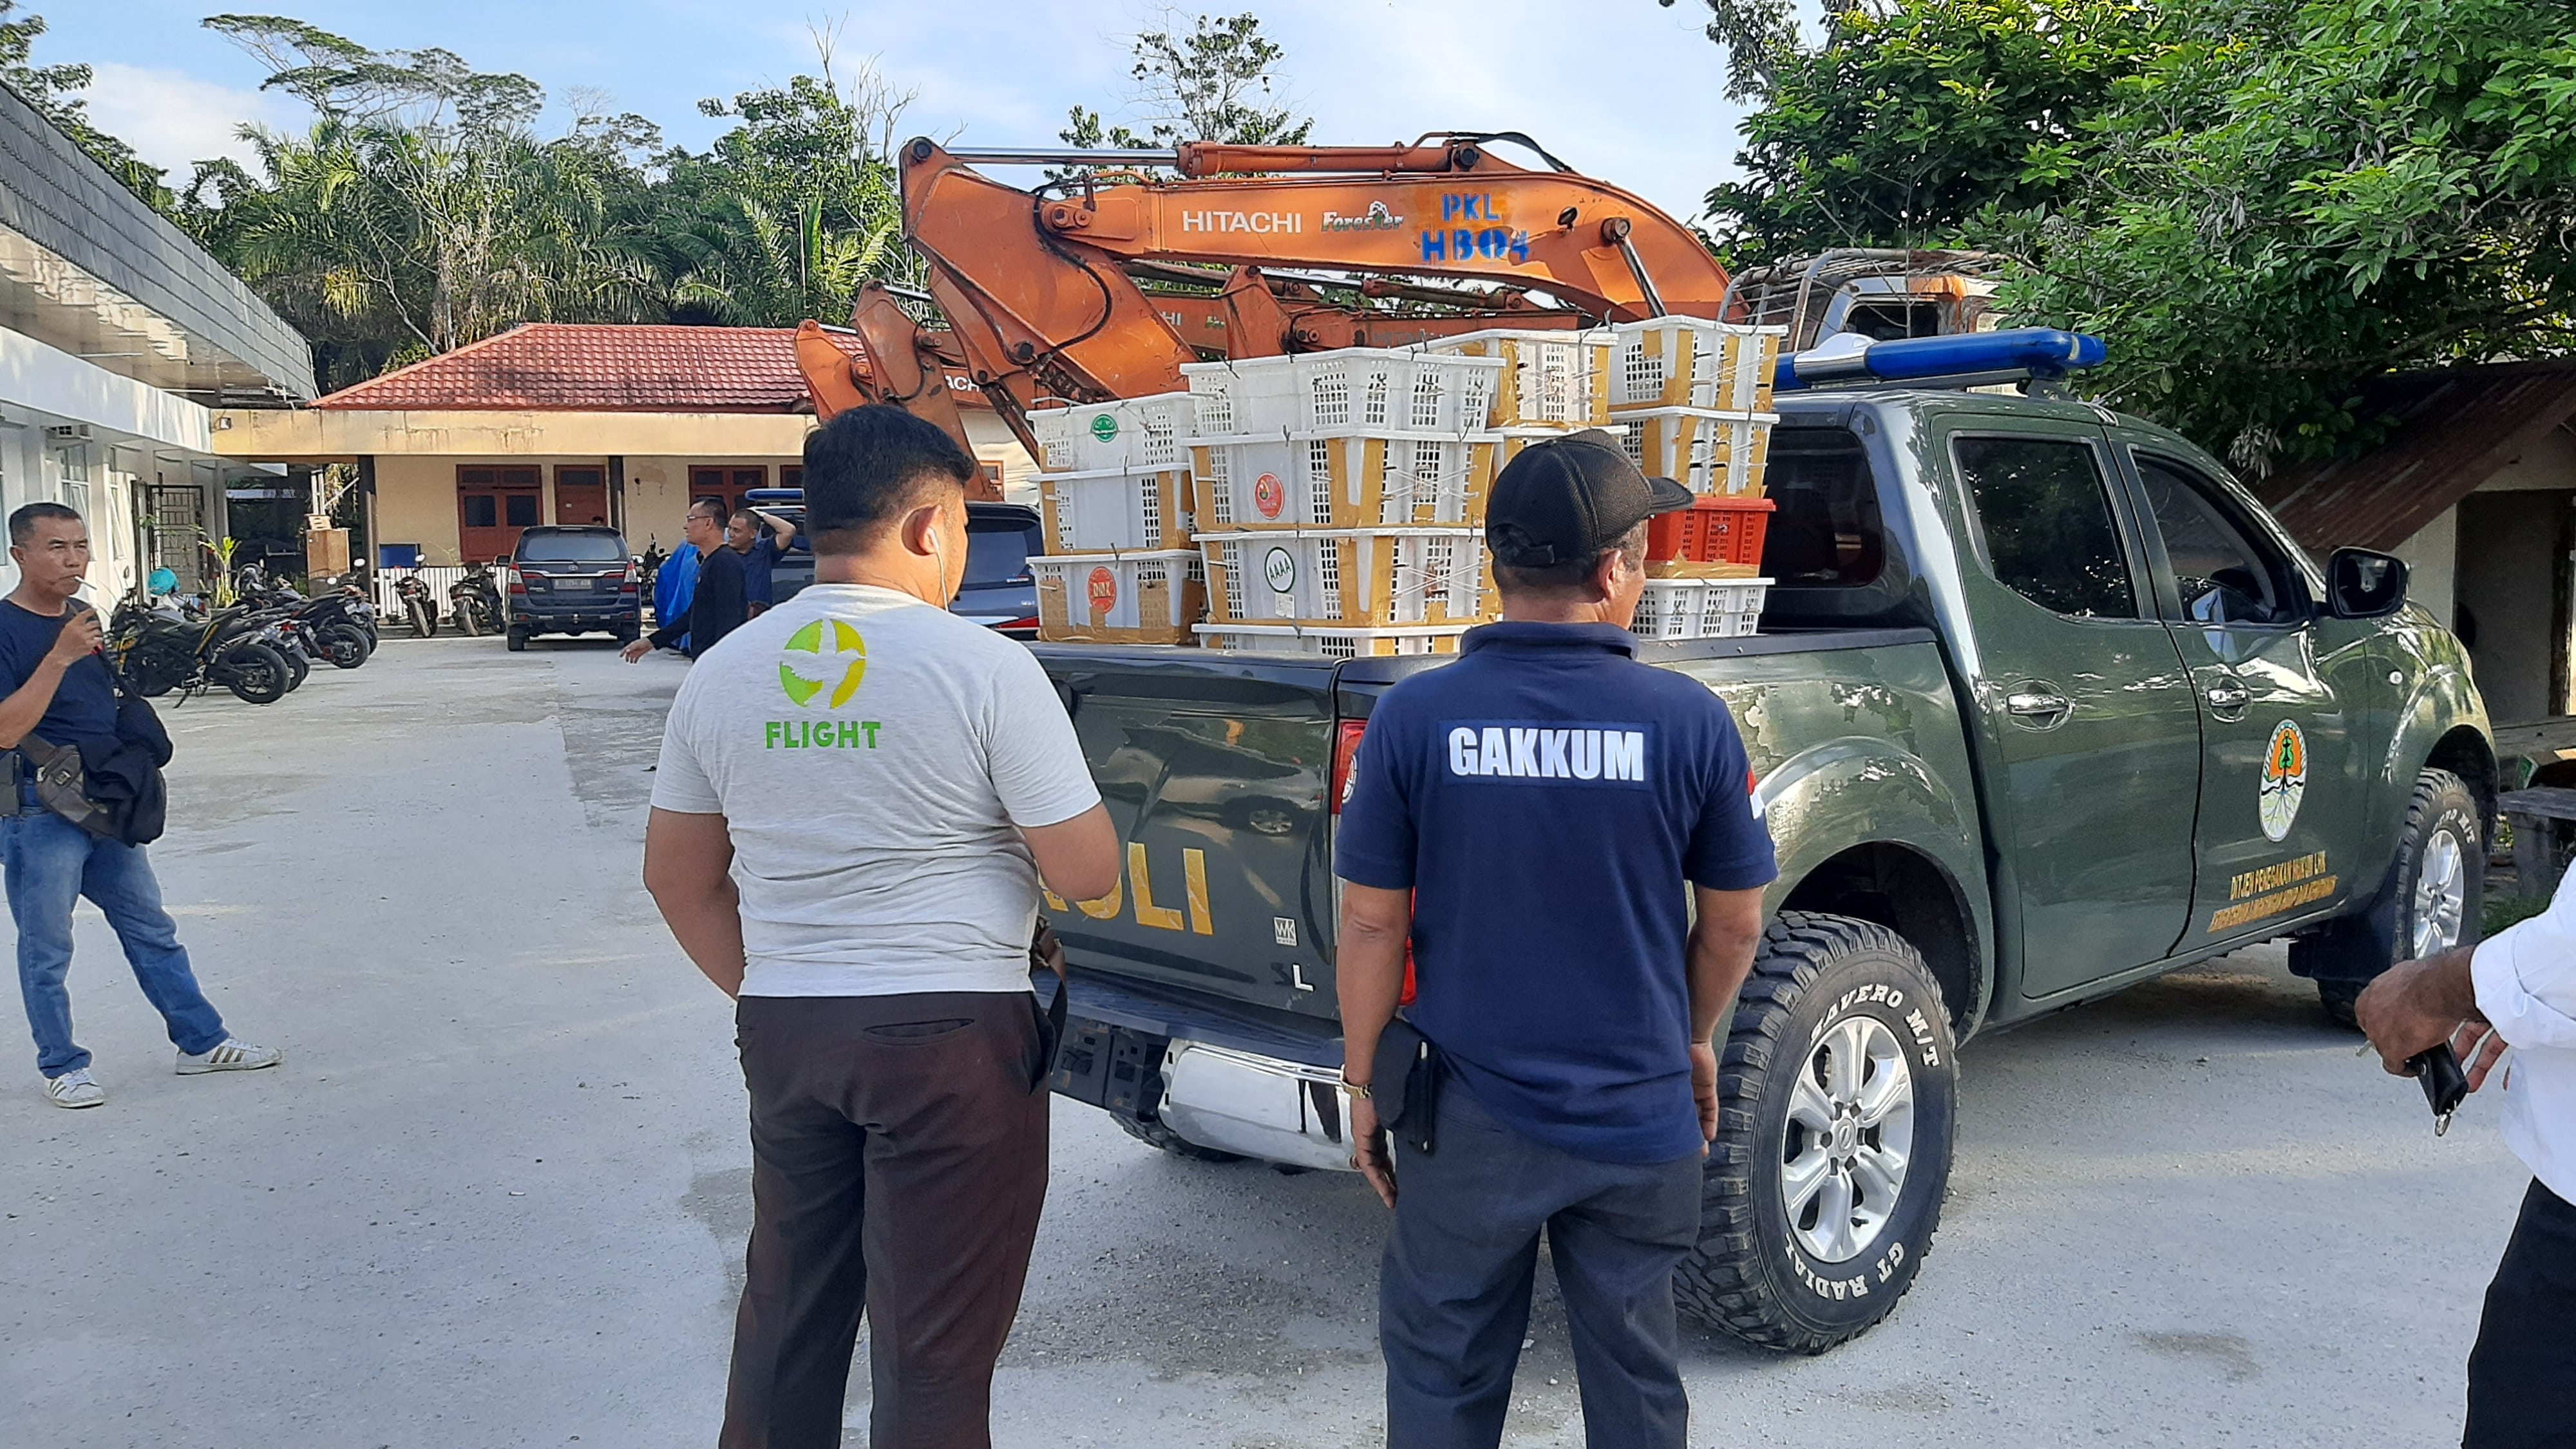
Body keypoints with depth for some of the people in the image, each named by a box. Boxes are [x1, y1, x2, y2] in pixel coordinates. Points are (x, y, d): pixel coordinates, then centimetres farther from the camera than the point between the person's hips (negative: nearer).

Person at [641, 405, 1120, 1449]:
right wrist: (1040, 783, 7)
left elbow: (678, 877, 10)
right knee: (934, 1350, 7)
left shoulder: (720, 673, 3)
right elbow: (1089, 874, -11)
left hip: (784, 1037, 5)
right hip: (954, 1039, -5)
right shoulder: (987, 668, -14)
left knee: (786, 1320, 21)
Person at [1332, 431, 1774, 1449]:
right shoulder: (1688, 720, -10)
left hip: (1469, 1120, 0)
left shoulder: (1415, 716, -12)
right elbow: (1734, 923, 0)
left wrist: (1363, 1081, 6)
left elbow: (1373, 923, -7)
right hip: (1638, 1121, 1)